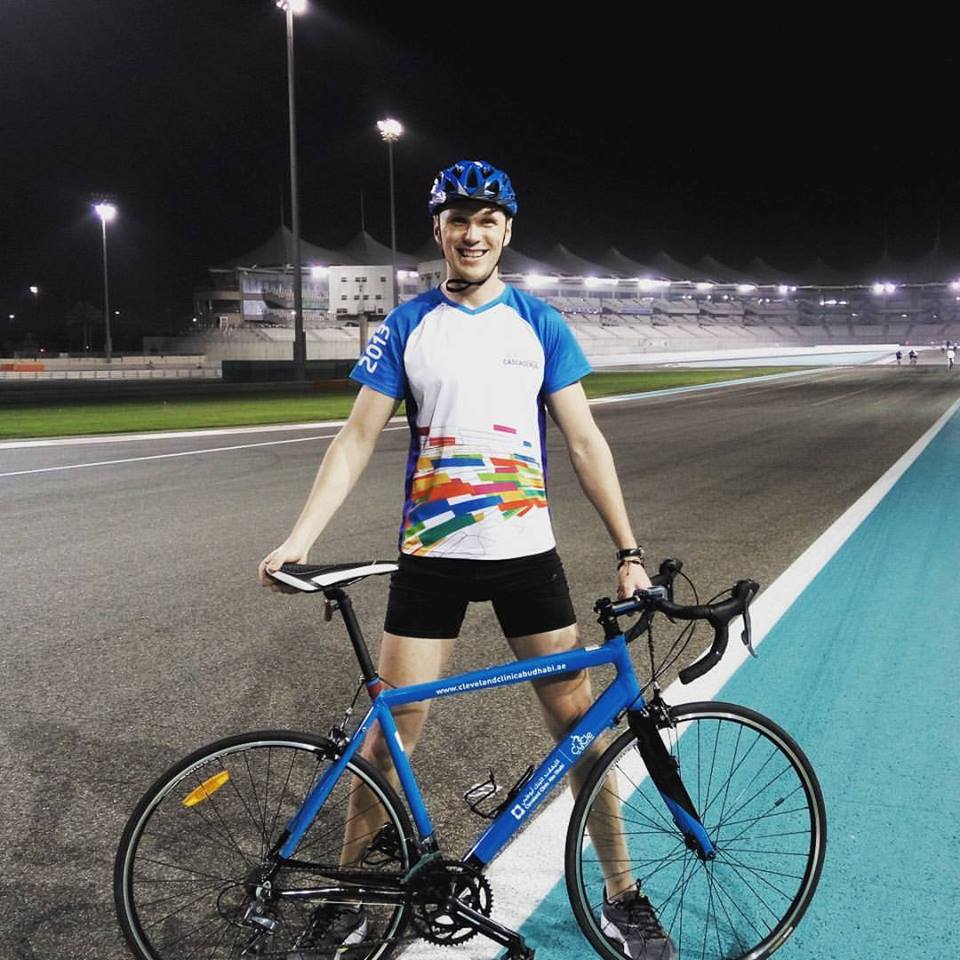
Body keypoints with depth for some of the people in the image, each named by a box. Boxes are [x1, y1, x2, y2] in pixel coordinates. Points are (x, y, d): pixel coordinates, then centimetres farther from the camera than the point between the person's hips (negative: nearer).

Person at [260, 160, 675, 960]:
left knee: (579, 720, 4)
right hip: (430, 557, 0)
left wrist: (628, 551, -6)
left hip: (526, 553, 1)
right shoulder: (407, 326, 1)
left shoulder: (539, 323, 2)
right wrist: (300, 536, -12)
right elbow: (357, 440, 0)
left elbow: (585, 442, 1)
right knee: (391, 730, 2)